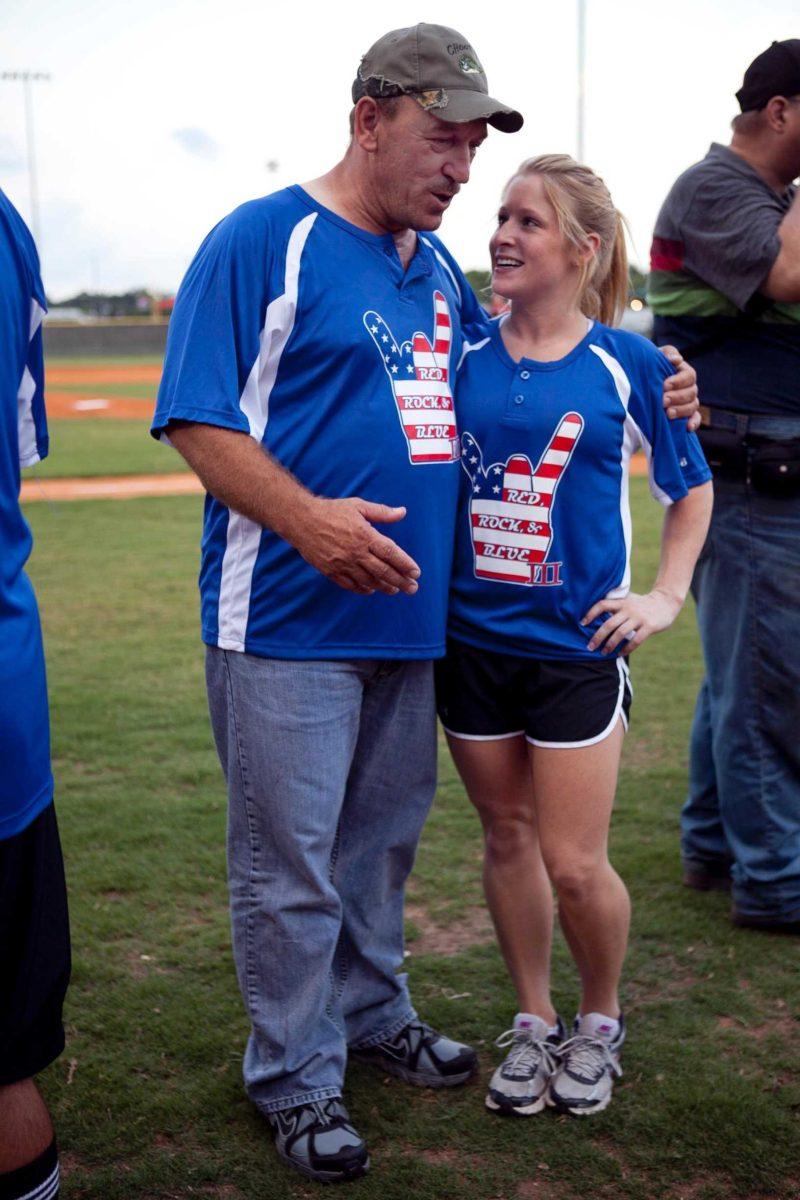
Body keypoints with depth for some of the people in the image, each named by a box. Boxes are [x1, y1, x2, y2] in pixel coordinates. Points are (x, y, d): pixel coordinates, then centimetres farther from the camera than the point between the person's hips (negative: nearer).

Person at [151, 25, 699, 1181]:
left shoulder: (441, 269, 14)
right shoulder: (261, 242, -8)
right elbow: (196, 418, -12)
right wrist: (306, 517, -27)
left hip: (408, 611, 7)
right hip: (290, 616, -7)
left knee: (383, 835, 19)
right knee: (290, 856, 2)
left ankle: (372, 1009, 39)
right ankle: (296, 1074, 20)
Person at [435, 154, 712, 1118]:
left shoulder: (626, 364, -4)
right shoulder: (465, 358, 1)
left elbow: (690, 486, 9)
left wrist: (666, 595, 1)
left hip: (575, 643, -2)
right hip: (472, 639, 3)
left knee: (574, 864, 0)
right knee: (508, 837, 14)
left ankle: (600, 1019, 29)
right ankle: (533, 1023, 33)